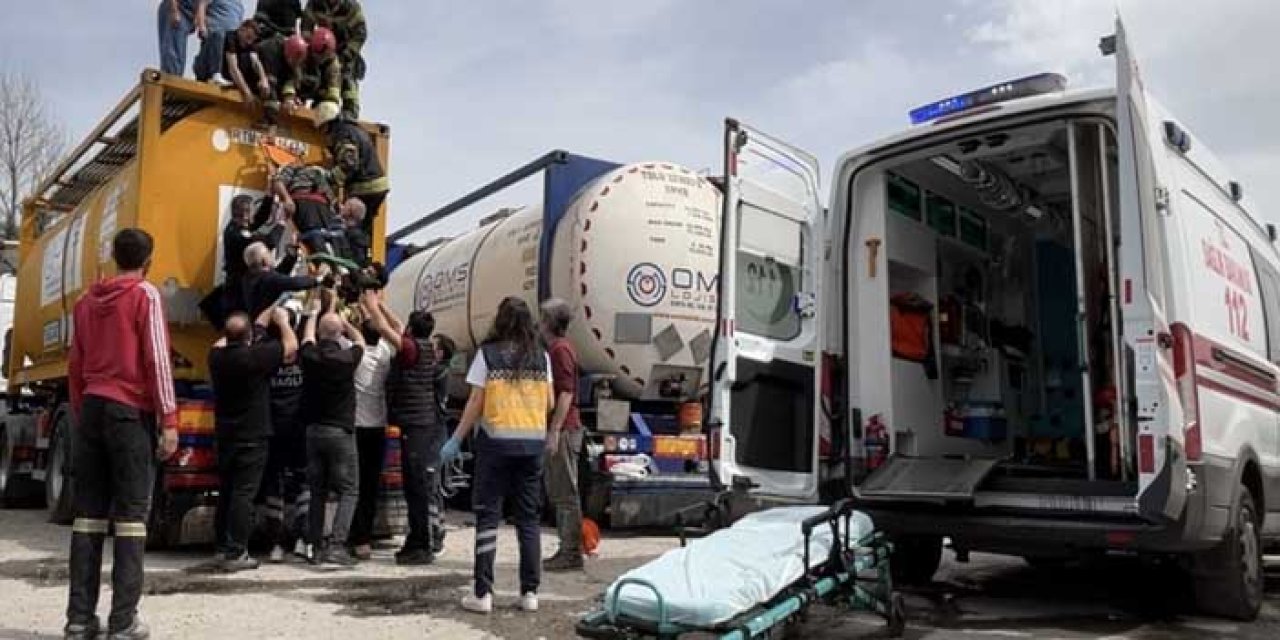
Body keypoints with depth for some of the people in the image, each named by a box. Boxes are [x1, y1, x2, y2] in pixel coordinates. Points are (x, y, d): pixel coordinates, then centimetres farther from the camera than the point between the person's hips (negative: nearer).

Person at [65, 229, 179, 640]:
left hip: (92, 410, 6)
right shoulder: (145, 295, -4)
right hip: (131, 412, -6)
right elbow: (157, 360, -10)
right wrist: (169, 421, -10)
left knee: (88, 511, 9)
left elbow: (75, 366, 18)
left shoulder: (87, 300, 15)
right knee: (131, 514, -3)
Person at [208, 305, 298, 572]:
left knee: (226, 492, 14)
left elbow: (224, 341, 22)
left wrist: (269, 313, 27)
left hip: (225, 437, 7)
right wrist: (283, 320, 10)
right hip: (252, 438, -6)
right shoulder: (254, 357, -18)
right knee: (243, 494, -5)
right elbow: (291, 345, -8)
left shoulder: (217, 356, 0)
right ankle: (235, 554, -5)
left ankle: (223, 548, 21)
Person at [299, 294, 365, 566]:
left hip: (313, 430, 4)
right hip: (341, 431, -4)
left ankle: (316, 547, 14)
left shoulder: (310, 357, -3)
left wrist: (315, 312, 36)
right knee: (347, 491, 0)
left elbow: (308, 335, 21)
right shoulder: (347, 358, -10)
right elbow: (359, 340, 13)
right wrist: (340, 318, 24)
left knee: (317, 492, 13)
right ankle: (337, 545, -14)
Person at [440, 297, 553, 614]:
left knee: (488, 515, 4)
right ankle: (530, 592, 14)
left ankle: (482, 593, 5)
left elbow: (475, 403, -5)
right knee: (528, 518, 10)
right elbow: (549, 403, 8)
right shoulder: (541, 356, 4)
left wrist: (456, 440, 4)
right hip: (533, 441, 3)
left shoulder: (487, 353, -5)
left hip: (496, 440, -3)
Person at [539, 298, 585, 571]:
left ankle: (571, 552, 0)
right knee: (557, 492, 14)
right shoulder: (554, 348, 19)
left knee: (566, 493, -5)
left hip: (563, 431, -10)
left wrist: (555, 431, -22)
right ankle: (567, 549, 21)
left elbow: (566, 393, -20)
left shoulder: (560, 349, -13)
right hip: (559, 430, 10)